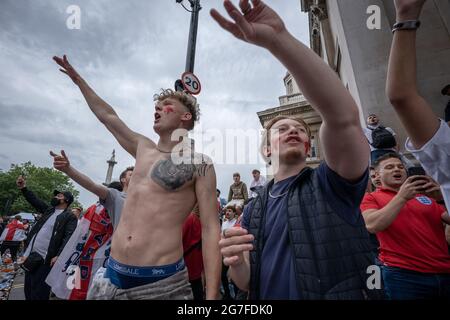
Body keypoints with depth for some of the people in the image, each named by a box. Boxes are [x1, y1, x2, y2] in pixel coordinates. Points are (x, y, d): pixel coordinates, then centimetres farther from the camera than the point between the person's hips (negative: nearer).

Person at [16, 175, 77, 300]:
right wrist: (23, 188, 11)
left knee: (39, 293, 2)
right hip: (31, 254, 7)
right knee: (28, 289, 18)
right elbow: (35, 200, 21)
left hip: (45, 258, -7)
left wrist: (58, 256, -26)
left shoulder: (70, 217, -11)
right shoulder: (49, 209, 12)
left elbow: (68, 237, -19)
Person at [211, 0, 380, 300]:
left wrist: (279, 39, -37)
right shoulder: (254, 209, -2)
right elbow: (246, 283, 2)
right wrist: (236, 262, -22)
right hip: (268, 296, 4)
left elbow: (344, 117, -33)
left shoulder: (333, 184, -14)